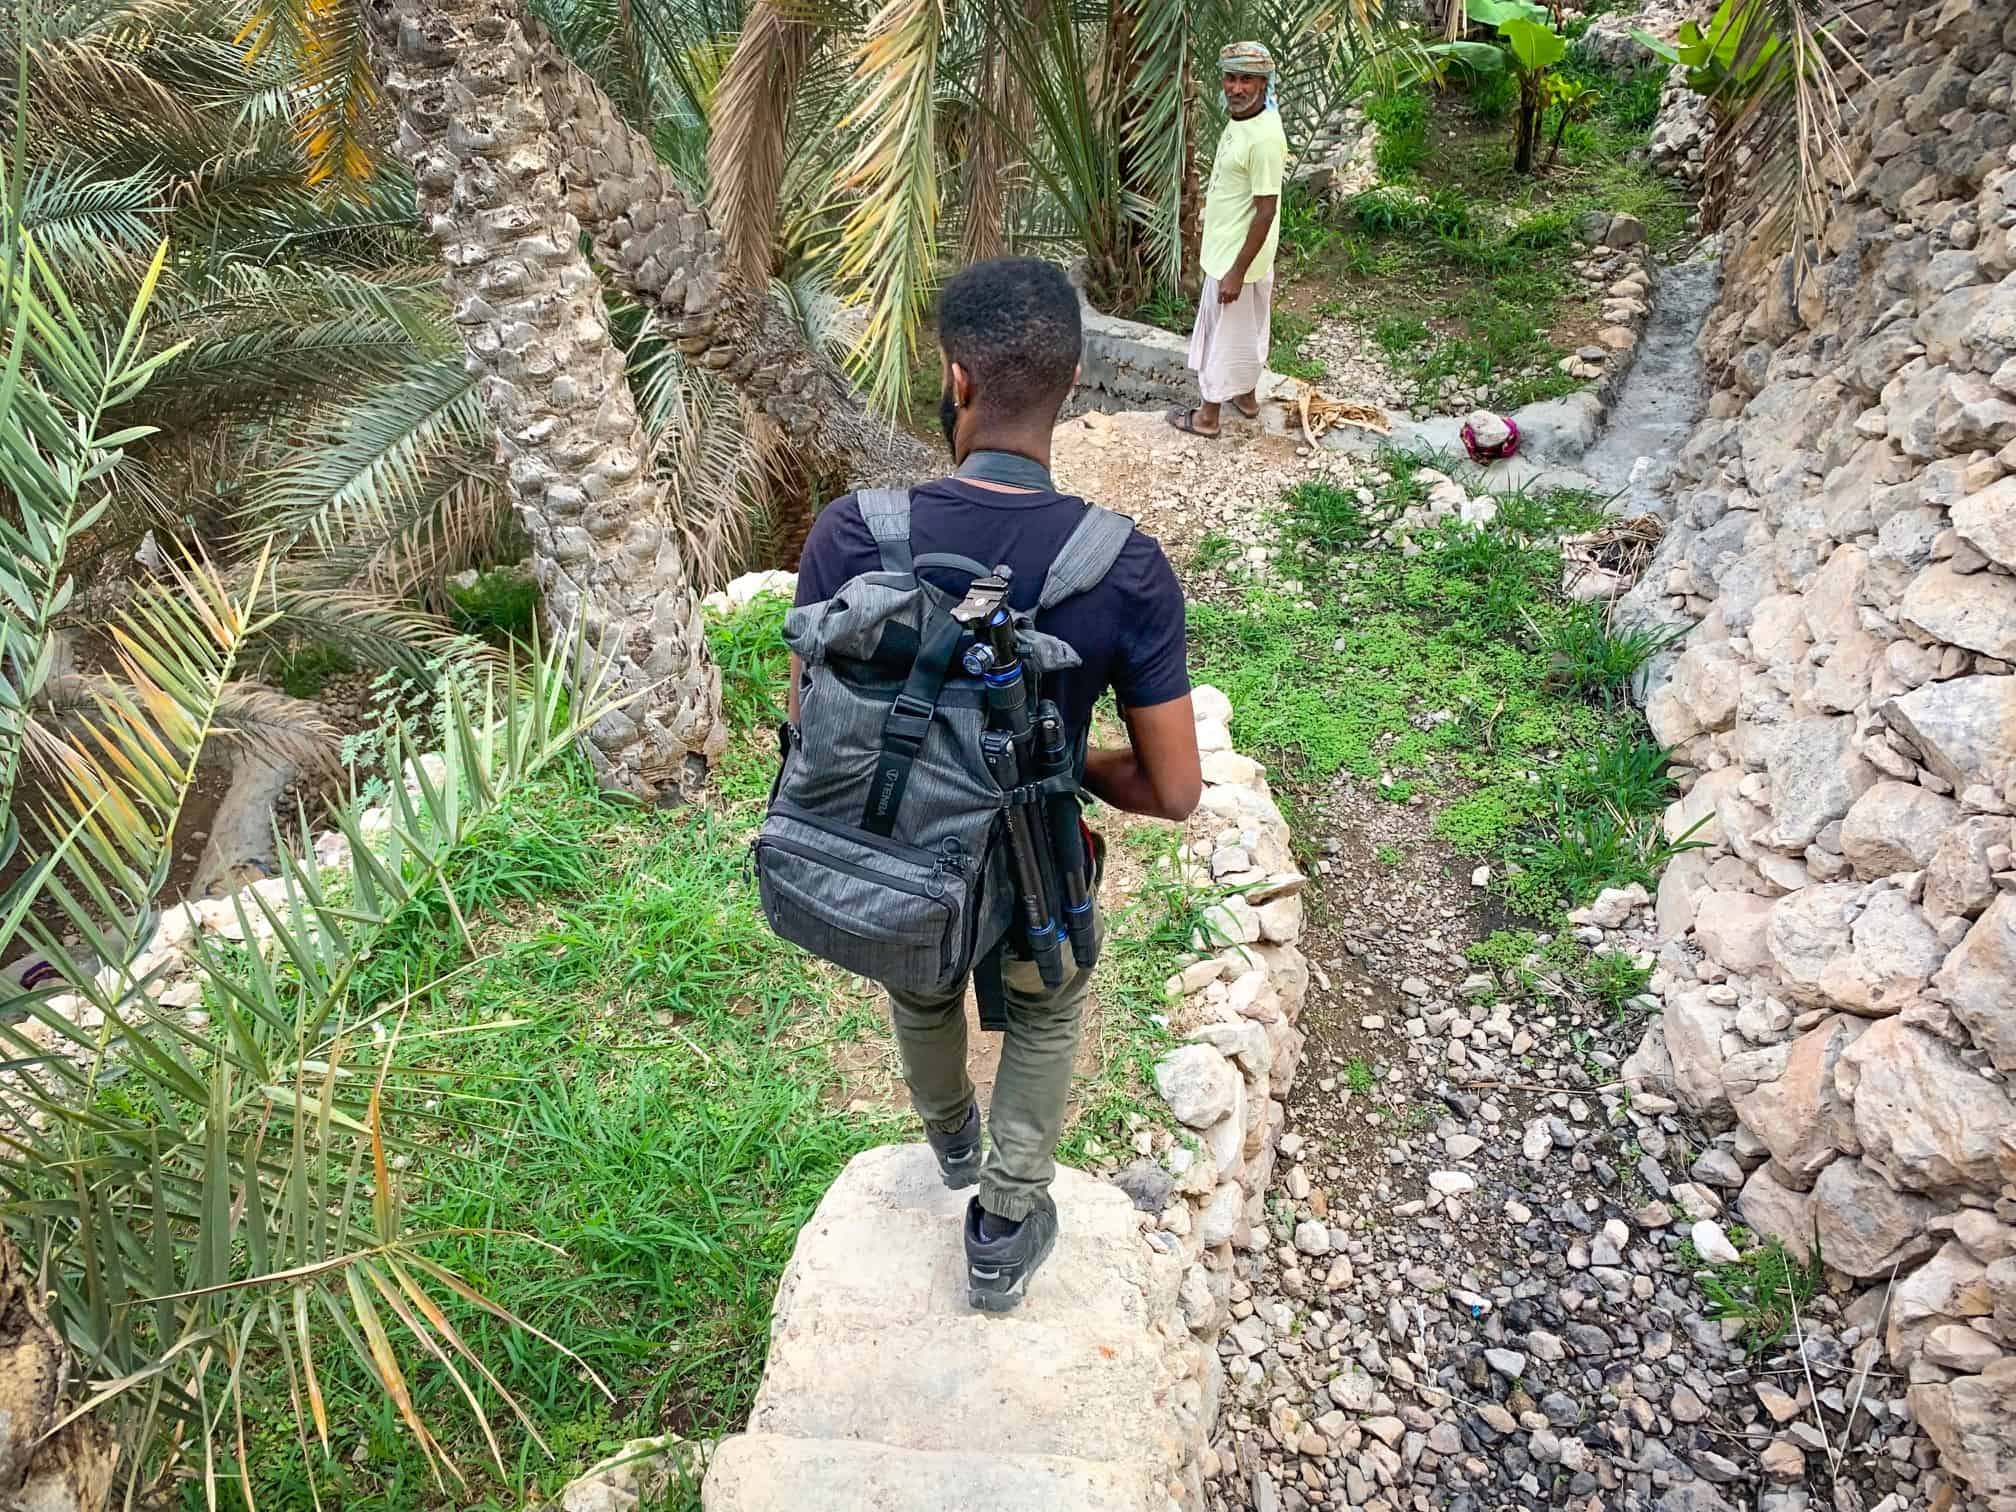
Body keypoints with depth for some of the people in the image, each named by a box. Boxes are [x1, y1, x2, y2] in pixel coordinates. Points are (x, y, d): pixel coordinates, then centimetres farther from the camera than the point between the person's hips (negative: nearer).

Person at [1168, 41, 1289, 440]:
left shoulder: (1264, 137, -28)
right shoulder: (1241, 120, 2)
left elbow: (1266, 212, -26)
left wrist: (1237, 272, -24)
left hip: (1237, 256, -9)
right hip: (1227, 248, 9)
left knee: (1223, 334, 5)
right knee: (1245, 329, 23)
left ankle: (1207, 416, 20)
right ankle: (1246, 395, 41)